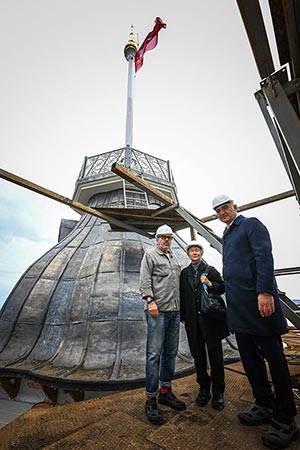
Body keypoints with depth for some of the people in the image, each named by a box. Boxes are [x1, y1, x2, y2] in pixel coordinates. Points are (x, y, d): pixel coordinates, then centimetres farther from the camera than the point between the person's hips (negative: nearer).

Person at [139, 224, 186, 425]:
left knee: (171, 353, 14)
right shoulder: (150, 255, 0)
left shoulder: (175, 257, 19)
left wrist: (182, 308, 17)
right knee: (154, 354, -2)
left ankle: (165, 391, 29)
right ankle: (151, 399, 10)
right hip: (158, 311, -7)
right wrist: (150, 300, -18)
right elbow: (144, 281, -8)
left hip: (175, 311, 7)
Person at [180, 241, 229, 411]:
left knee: (215, 354, 5)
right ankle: (204, 388, 26)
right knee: (198, 355, 9)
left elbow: (222, 288, 2)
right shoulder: (184, 273, 8)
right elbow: (182, 295, 8)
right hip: (193, 319, 2)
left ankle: (218, 391, 21)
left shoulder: (210, 270, 3)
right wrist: (183, 316, 5)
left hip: (210, 317, -2)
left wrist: (210, 284, -17)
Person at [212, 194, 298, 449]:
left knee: (273, 356, 3)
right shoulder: (226, 236, 20)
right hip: (238, 305, 8)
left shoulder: (251, 225, -1)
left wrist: (265, 291, -23)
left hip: (257, 300, -8)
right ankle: (265, 406, 30)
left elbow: (265, 257, -14)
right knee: (250, 357, 14)